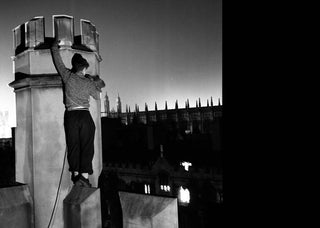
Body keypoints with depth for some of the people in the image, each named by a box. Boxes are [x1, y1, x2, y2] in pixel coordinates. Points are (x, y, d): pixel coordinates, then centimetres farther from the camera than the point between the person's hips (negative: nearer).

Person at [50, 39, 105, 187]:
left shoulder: (68, 76, 2)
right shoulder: (89, 83, 1)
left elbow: (57, 58, 11)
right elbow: (97, 96, 18)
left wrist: (55, 46, 27)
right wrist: (94, 83, 33)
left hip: (71, 115, 1)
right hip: (85, 115, -1)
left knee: (73, 146, 8)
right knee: (86, 146, 0)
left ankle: (75, 174, 6)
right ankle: (84, 175, -8)